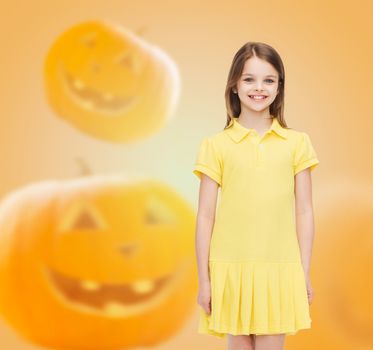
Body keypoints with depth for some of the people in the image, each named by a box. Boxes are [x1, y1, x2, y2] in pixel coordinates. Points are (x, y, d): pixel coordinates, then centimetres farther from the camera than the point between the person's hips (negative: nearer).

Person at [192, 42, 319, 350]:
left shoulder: (297, 143, 2)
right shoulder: (216, 145, 0)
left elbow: (304, 212, 5)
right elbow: (205, 217, 1)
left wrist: (305, 274, 4)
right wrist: (203, 279, 0)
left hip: (278, 271, 0)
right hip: (231, 270, 0)